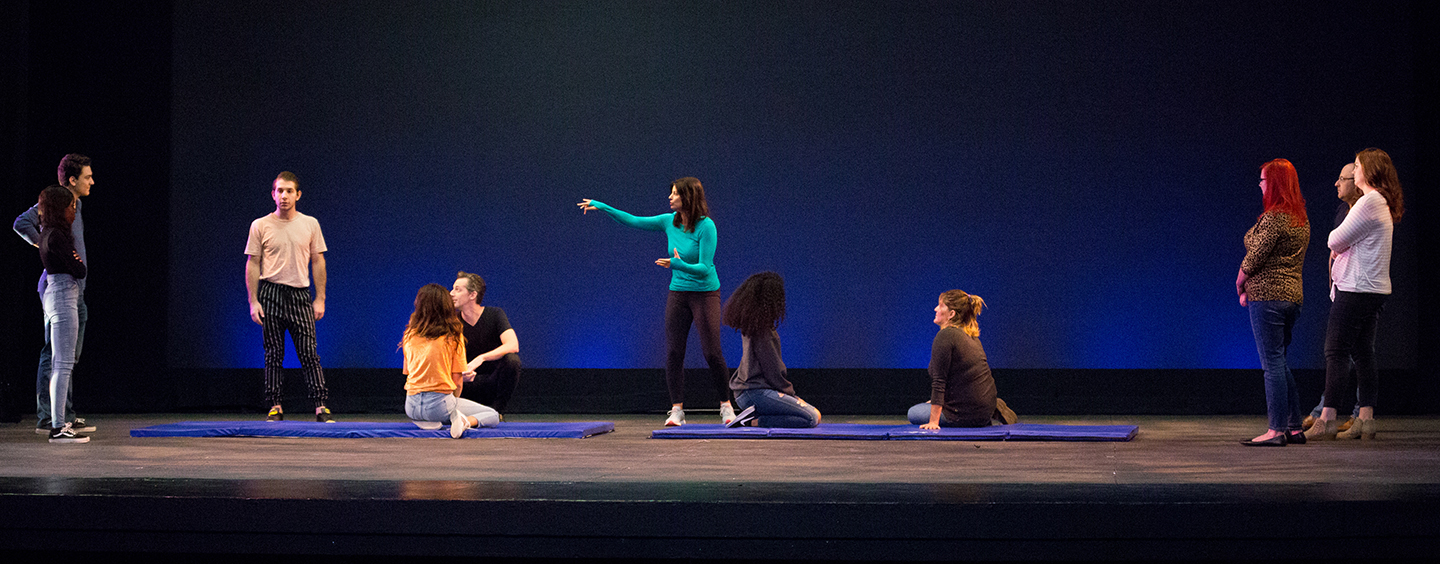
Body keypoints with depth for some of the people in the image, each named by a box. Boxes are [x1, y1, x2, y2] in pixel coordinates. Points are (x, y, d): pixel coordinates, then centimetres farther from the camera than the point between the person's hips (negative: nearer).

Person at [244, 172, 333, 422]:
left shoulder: (310, 224, 7)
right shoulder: (260, 226, 3)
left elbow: (318, 262, 8)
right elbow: (252, 264, 3)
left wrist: (320, 299, 1)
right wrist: (253, 302, -5)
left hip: (300, 294, 1)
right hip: (270, 294, 0)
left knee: (309, 353, -5)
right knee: (274, 354, 2)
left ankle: (321, 406, -6)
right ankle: (275, 407, 8)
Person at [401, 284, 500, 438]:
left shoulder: (409, 334, 6)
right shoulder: (453, 336, -5)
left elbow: (407, 372, 12)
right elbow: (457, 381, -4)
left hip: (412, 406, 4)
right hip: (439, 404, -4)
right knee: (493, 416, 12)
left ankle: (425, 421, 5)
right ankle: (466, 421, -17)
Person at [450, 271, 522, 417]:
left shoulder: (494, 314, -8)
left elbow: (513, 345, -25)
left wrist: (481, 358, -38)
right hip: (472, 382, 2)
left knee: (512, 359, -33)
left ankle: (497, 412, -18)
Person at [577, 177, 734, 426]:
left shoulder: (706, 226, -18)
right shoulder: (669, 222, 0)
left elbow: (704, 268, -20)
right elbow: (633, 221, 9)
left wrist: (679, 264, -35)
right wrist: (602, 207, 6)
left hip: (705, 293, -5)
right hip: (678, 293, 5)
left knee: (712, 352, -8)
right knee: (673, 352, -2)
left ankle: (726, 406, 8)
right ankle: (677, 410, 1)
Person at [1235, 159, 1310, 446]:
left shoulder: (1273, 218, -15)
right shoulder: (1301, 219, 14)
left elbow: (1254, 257, -16)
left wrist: (1240, 284, 3)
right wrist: (1250, 289, 13)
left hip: (1267, 295, -9)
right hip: (1292, 294, 9)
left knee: (1272, 363, -7)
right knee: (1279, 361, 15)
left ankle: (1277, 430, -8)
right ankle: (1294, 427, 15)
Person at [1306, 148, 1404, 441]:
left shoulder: (1369, 202, -15)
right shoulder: (1383, 204, 17)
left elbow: (1335, 240, -13)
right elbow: (1340, 244, 20)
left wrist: (1337, 242, 7)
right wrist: (1342, 248, 2)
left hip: (1357, 289, -10)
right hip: (1373, 288, 10)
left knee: (1336, 351, -8)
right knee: (1363, 353, 9)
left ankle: (1327, 420, -9)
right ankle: (1366, 419, 8)